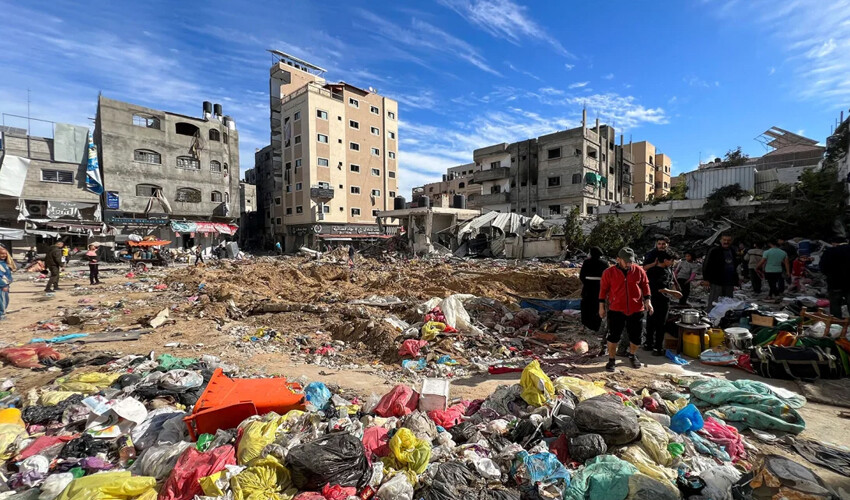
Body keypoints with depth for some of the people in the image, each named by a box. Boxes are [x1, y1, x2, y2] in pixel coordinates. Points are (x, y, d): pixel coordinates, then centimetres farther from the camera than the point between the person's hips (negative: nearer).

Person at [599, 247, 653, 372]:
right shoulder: (609, 272, -6)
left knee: (636, 336, 11)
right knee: (614, 335, -1)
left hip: (636, 309, 2)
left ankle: (632, 355, 39)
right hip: (616, 309, -2)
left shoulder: (639, 270, -1)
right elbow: (603, 289, 0)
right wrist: (601, 306, 1)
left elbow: (645, 285, 10)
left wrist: (647, 300, 0)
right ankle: (611, 359, 15)